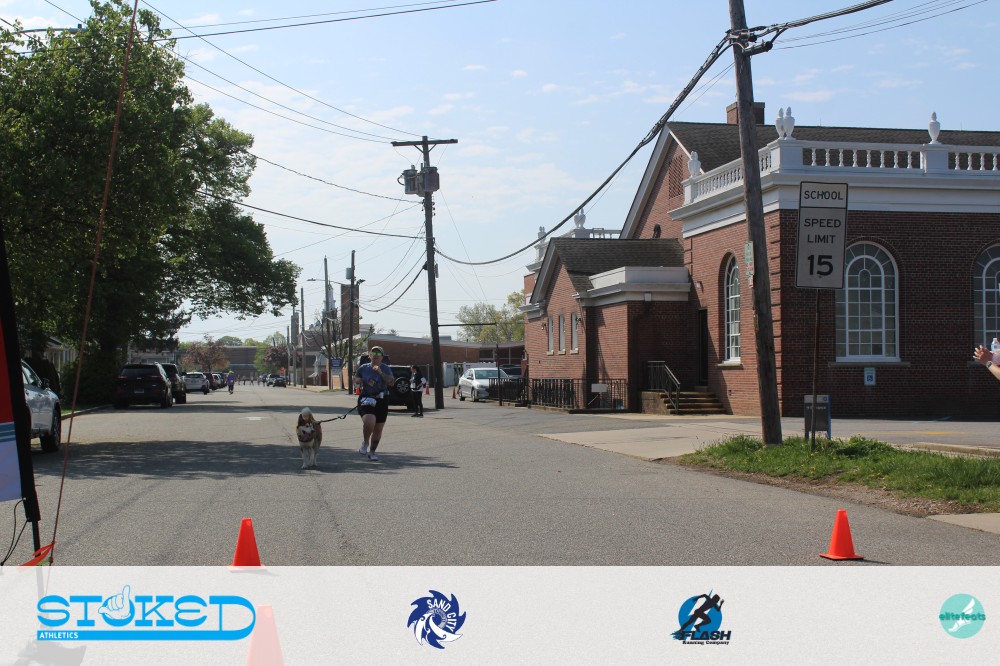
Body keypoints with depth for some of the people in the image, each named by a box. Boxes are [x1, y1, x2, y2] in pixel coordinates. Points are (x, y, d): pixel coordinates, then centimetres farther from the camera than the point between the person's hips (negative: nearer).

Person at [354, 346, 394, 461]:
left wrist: (380, 372, -23)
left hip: (381, 401, 1)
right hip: (366, 400, -1)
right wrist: (358, 382, 0)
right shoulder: (363, 368, 7)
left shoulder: (386, 369, 2)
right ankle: (365, 442, 3)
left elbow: (391, 382, -13)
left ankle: (372, 451, 25)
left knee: (378, 430, 6)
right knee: (369, 422, -25)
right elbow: (355, 380, 23)